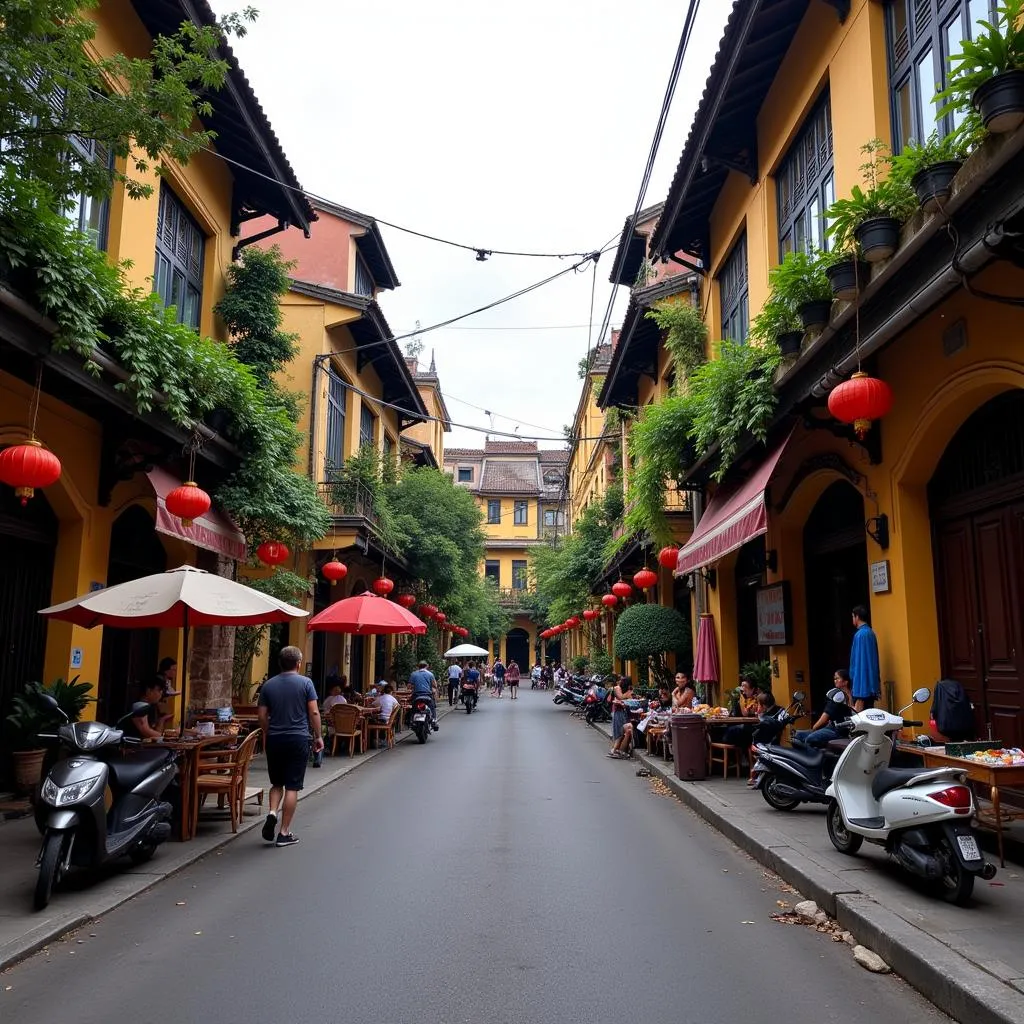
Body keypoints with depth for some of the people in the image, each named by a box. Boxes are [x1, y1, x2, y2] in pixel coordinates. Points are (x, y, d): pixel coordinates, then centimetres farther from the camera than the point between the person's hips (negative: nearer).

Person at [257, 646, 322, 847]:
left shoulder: (268, 685, 3)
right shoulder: (305, 682, -6)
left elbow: (262, 715, 5)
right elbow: (314, 712, -8)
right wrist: (318, 736, 1)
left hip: (274, 740, 3)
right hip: (298, 739, -3)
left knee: (277, 783, 19)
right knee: (292, 786, 3)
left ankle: (272, 813, -6)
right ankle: (285, 833, 5)